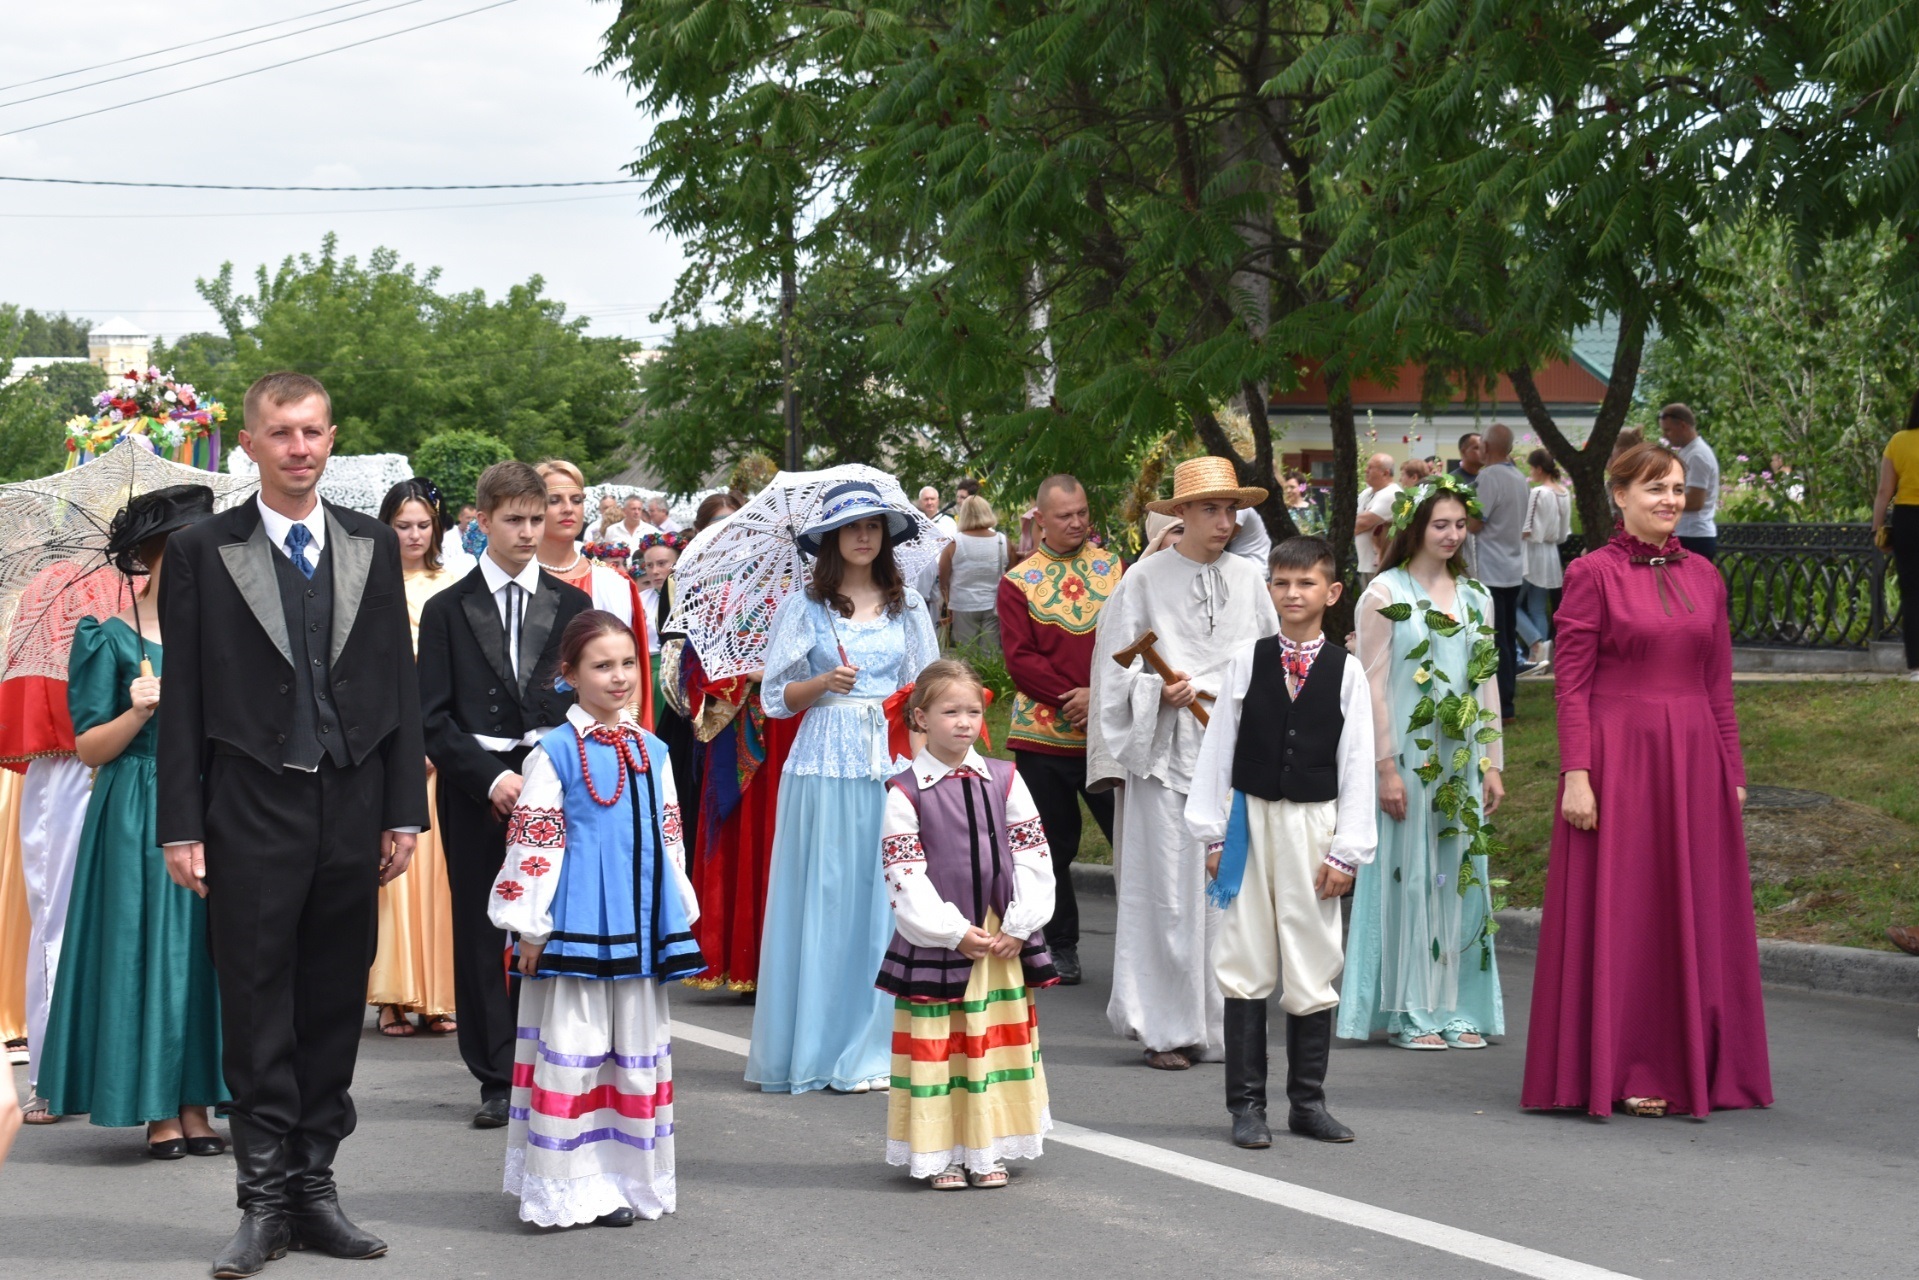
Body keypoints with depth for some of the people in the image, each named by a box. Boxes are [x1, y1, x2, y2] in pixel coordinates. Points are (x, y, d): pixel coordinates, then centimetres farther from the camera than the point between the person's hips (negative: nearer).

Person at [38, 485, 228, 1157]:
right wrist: (139, 712, -17)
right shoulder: (112, 639, -1)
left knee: (205, 949, 3)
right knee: (147, 949, -3)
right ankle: (159, 1115, 3)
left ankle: (195, 1105, 9)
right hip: (138, 817, -4)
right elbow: (90, 748, -3)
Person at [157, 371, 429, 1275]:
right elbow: (183, 695, 0)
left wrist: (404, 811, 4)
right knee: (256, 1013, 0)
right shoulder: (201, 552, 1)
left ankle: (315, 1189, 18)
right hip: (253, 812, -3)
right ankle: (265, 1201, 8)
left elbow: (399, 684, 10)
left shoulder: (373, 548, 9)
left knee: (335, 1011, 8)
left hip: (352, 810, 3)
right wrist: (181, 825, -5)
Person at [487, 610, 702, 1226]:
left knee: (637, 1045, 9)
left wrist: (679, 916, 15)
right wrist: (529, 929, -9)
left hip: (640, 929, 6)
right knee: (570, 1045, -3)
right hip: (576, 925, -6)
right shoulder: (555, 752, -6)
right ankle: (567, 1186, 4)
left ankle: (625, 1180, 18)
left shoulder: (652, 752, 11)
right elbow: (533, 841, -7)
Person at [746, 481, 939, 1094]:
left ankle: (877, 1045, 5)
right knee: (827, 897, -4)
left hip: (893, 762, 2)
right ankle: (818, 1048, 3)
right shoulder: (804, 606, 4)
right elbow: (777, 697, 3)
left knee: (888, 900, -1)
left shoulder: (907, 605, 12)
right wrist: (823, 684, -12)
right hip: (826, 763, -2)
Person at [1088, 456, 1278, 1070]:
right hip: (1166, 753, -3)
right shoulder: (1145, 579, 0)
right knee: (1166, 892, -4)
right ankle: (1164, 1030, 3)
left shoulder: (1247, 580, 11)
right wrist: (1161, 694, -14)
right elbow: (1117, 672, 1)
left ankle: (1218, 1025, 9)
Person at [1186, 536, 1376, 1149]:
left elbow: (1357, 765, 1)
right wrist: (1213, 833, 3)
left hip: (1314, 823, 0)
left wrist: (1347, 849, -3)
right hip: (1251, 817, 0)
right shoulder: (1248, 662, 3)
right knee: (1245, 965, 2)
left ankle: (1307, 1101, 16)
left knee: (1313, 967, 4)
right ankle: (1246, 1104, 9)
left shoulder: (1346, 672, 1)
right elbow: (1217, 748, 5)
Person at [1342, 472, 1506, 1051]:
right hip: (1408, 757, -5)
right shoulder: (1385, 595, -6)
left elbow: (1487, 683, 13)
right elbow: (1373, 685, -9)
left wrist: (1492, 763, 9)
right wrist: (1386, 767, -14)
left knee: (1460, 874, 6)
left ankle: (1458, 1008, 13)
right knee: (1409, 875, -2)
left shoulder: (1475, 598, 11)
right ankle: (1408, 1012, 5)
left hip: (1461, 760, 5)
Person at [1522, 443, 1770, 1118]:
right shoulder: (1592, 574, -4)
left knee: (1695, 917, 8)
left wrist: (1732, 772, 11)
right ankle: (1619, 1073, 7)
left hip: (1693, 760, 5)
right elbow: (1571, 683, -7)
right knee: (1619, 916, 0)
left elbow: (1719, 684, 13)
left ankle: (1692, 1068, 17)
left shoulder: (1704, 576, 11)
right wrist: (1576, 776, -14)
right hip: (1618, 754, -5)